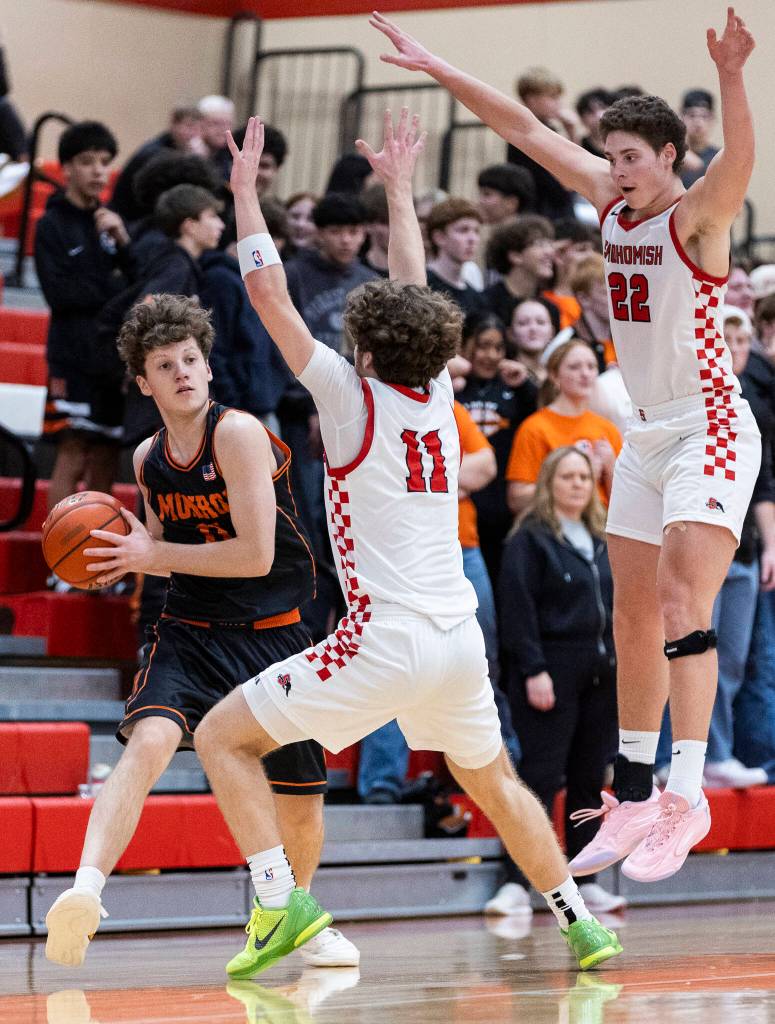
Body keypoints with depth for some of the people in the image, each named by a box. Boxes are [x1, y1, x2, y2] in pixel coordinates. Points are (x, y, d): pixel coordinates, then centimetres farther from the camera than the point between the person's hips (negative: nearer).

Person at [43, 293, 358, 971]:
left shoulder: (238, 433, -15)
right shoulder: (148, 458, 4)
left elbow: (255, 555, -21)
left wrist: (152, 555, -18)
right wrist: (128, 558, -1)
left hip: (274, 634, -2)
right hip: (189, 632, 3)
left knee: (300, 801, 9)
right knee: (147, 741, -28)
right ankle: (86, 888, -42)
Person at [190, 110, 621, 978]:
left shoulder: (353, 395, -4)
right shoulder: (438, 396, 11)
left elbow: (269, 295, -1)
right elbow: (413, 292, 27)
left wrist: (244, 189, 7)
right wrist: (398, 188, 38)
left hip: (386, 639, -6)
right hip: (459, 638, 7)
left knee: (222, 736, 1)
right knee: (492, 780, 28)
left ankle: (280, 897, -14)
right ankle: (580, 922, 24)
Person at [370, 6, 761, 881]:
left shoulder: (697, 215, -15)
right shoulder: (611, 201, 5)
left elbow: (739, 160, -36)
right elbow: (523, 127, 10)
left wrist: (731, 81, -55)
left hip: (709, 430, -8)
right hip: (643, 435, 8)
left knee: (681, 601, -21)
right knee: (633, 616, 10)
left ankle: (687, 792, -24)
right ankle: (635, 797, 18)